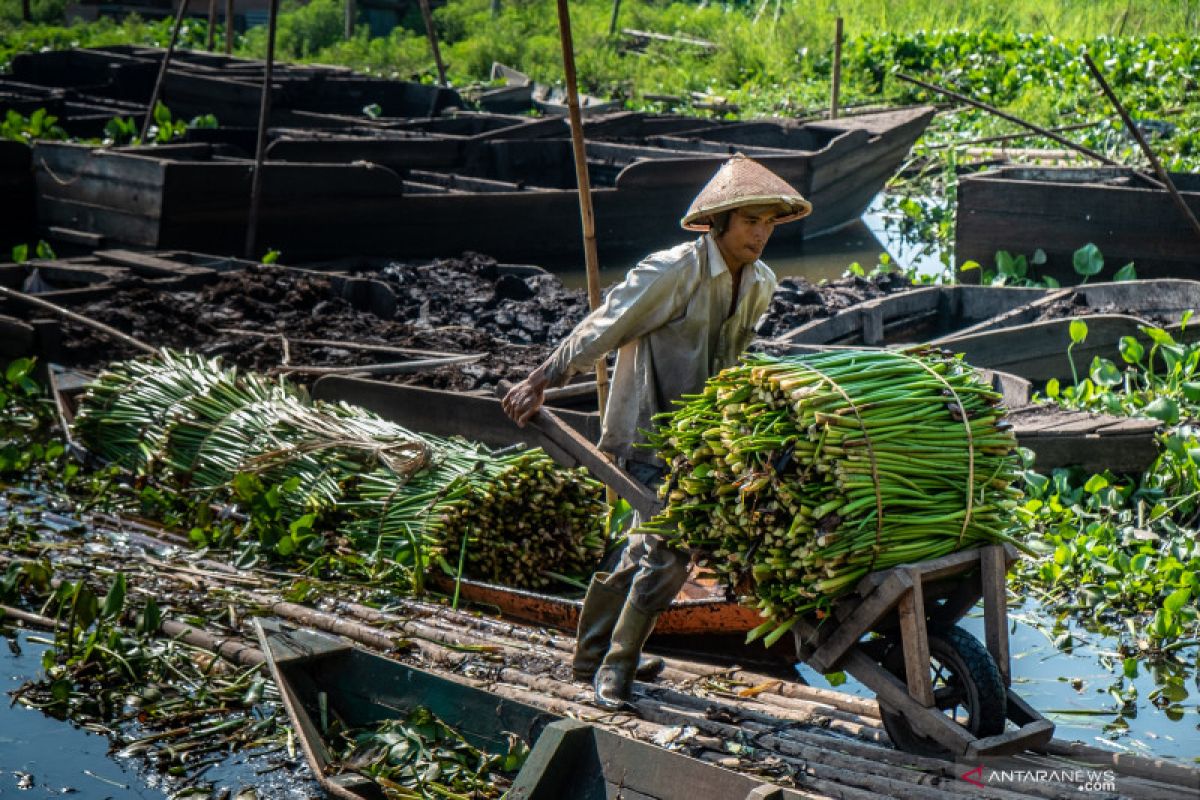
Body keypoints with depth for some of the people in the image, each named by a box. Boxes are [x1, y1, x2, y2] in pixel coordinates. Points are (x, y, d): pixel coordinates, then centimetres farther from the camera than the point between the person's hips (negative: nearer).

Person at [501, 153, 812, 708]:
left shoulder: (761, 284, 5)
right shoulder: (672, 272, -18)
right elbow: (603, 329, -16)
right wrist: (540, 382, -15)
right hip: (647, 429, -8)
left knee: (649, 548, 18)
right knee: (669, 551, -14)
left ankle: (595, 655, 33)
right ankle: (614, 666, 1)